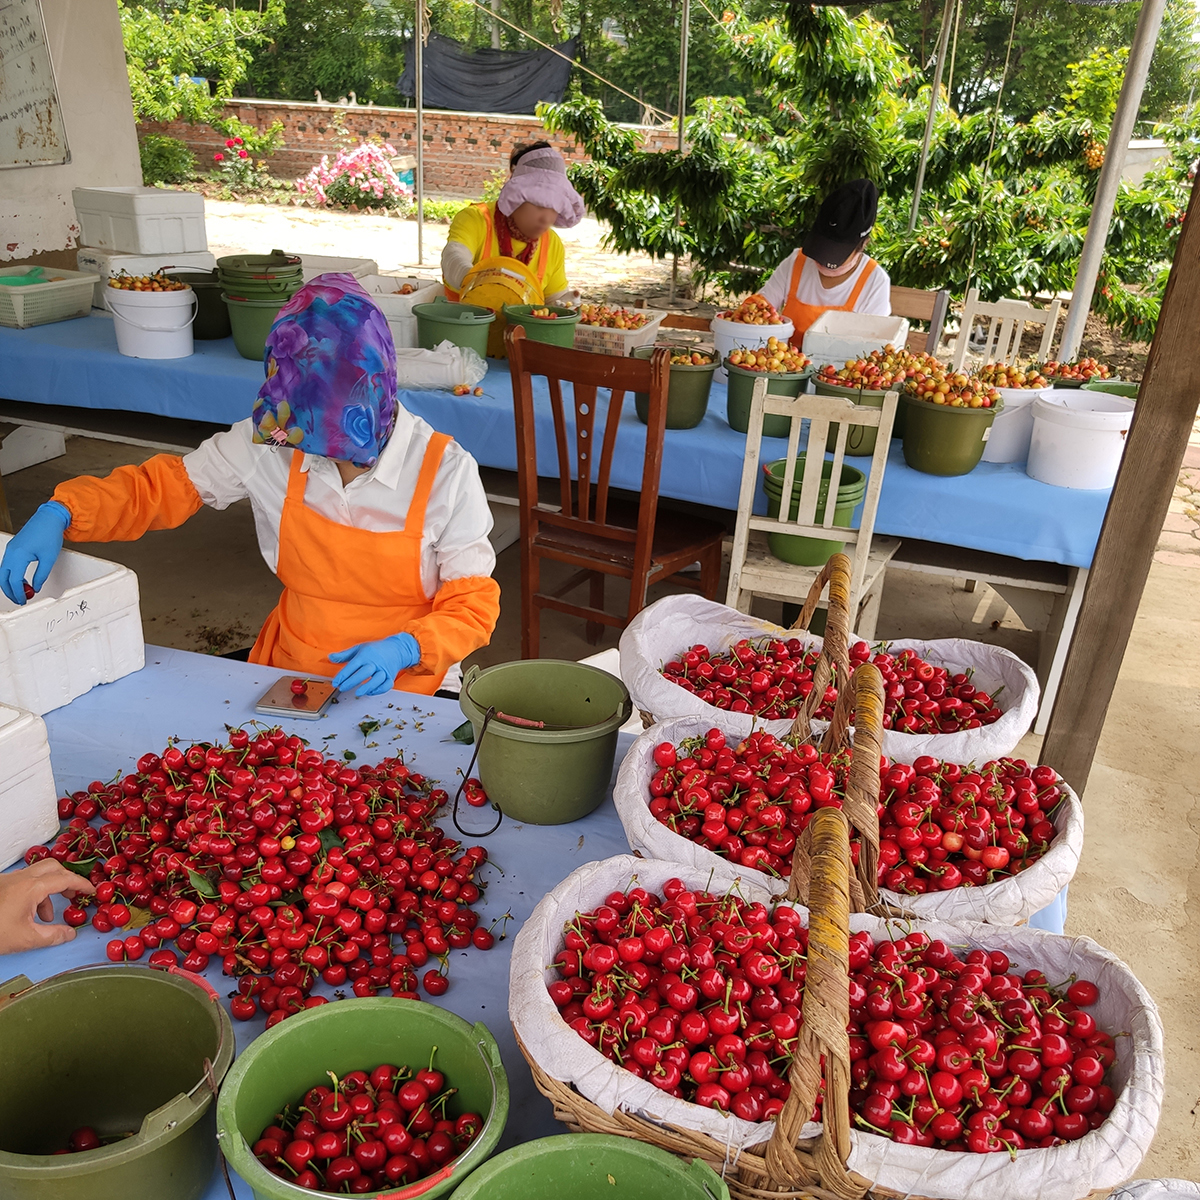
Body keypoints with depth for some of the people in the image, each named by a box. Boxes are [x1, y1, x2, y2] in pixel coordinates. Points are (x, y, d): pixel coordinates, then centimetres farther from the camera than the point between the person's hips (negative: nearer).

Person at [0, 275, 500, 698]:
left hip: (398, 690, -3)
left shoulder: (445, 471, -14)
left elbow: (473, 604, -7)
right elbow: (161, 486, 5)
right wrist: (58, 514, -10)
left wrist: (406, 648, -25)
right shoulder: (270, 443, -6)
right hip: (286, 672, 4)